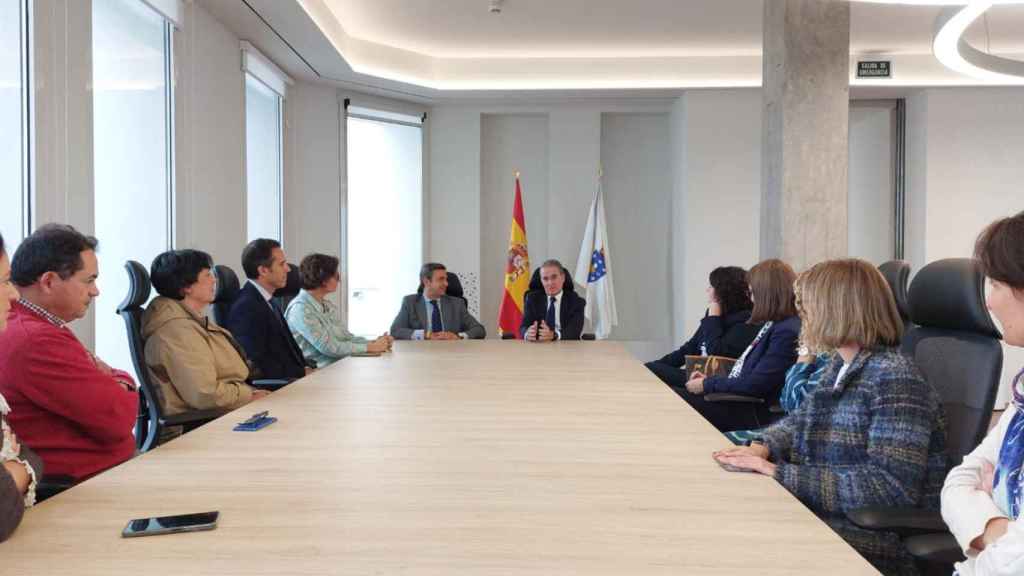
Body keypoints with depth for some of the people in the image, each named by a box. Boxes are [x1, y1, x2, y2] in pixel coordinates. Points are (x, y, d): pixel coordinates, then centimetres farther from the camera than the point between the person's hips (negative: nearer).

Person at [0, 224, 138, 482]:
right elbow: (119, 417, -24)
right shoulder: (37, 342, -22)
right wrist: (122, 384, -2)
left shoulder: (25, 326, 14)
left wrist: (110, 382, -8)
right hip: (84, 481, -10)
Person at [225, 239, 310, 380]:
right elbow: (257, 365, -17)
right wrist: (303, 372, -13)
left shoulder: (271, 302, 16)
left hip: (289, 379, 8)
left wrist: (308, 367, 1)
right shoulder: (246, 307, -13)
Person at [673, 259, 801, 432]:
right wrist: (709, 380, 6)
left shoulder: (788, 332, -19)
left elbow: (754, 385, -21)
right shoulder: (774, 325, 12)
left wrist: (707, 384, -11)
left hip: (753, 413, -9)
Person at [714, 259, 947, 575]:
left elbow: (891, 488, -26)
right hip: (825, 515, 7)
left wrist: (780, 474, -26)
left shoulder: (894, 378, -18)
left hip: (882, 539, -7)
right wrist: (764, 448, -5)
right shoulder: (841, 365, 8)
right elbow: (800, 421, 18)